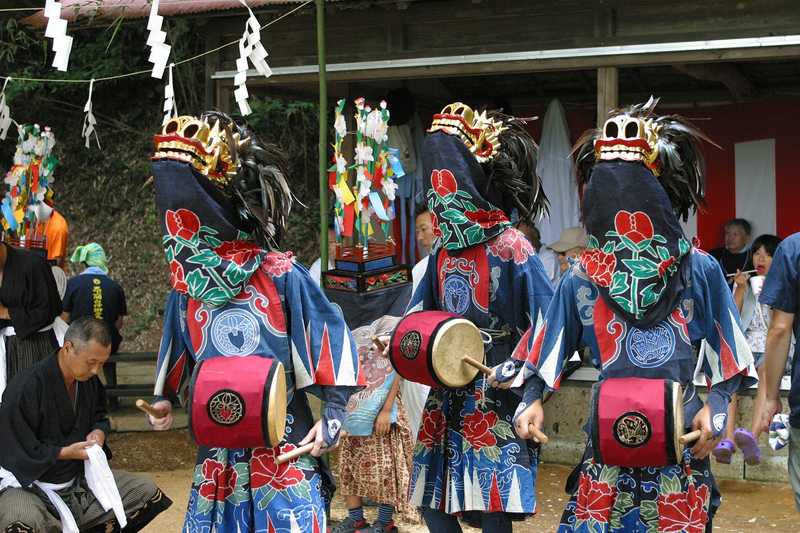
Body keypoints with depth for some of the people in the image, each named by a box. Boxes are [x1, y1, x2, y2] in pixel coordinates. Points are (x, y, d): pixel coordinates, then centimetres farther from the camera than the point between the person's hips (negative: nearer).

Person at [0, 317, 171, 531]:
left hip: (77, 479, 8)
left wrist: (99, 431, -2)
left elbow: (99, 416, 22)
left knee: (148, 494, -2)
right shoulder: (26, 387, -21)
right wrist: (67, 452, -20)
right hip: (29, 485, -7)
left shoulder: (89, 381, 2)